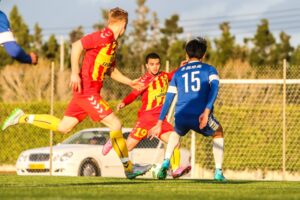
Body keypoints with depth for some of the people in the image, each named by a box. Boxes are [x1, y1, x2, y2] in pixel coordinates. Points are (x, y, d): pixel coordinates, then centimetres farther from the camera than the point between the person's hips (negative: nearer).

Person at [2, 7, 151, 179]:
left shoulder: (113, 42, 16)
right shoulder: (104, 36, -14)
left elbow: (111, 70, 27)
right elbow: (77, 46, -21)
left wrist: (130, 82, 24)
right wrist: (75, 73, -25)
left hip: (90, 92, 10)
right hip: (87, 90, -10)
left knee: (63, 127, 13)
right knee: (115, 124, -9)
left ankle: (23, 117, 19)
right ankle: (129, 168, -4)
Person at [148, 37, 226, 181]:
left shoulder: (179, 73, 23)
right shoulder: (209, 69, 14)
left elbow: (168, 99, 21)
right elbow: (214, 87, -7)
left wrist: (160, 123, 24)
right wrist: (207, 111, -17)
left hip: (181, 117, 2)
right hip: (201, 117, -2)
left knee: (176, 133, 38)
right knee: (218, 134, 30)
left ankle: (166, 163, 15)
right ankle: (218, 172, 16)